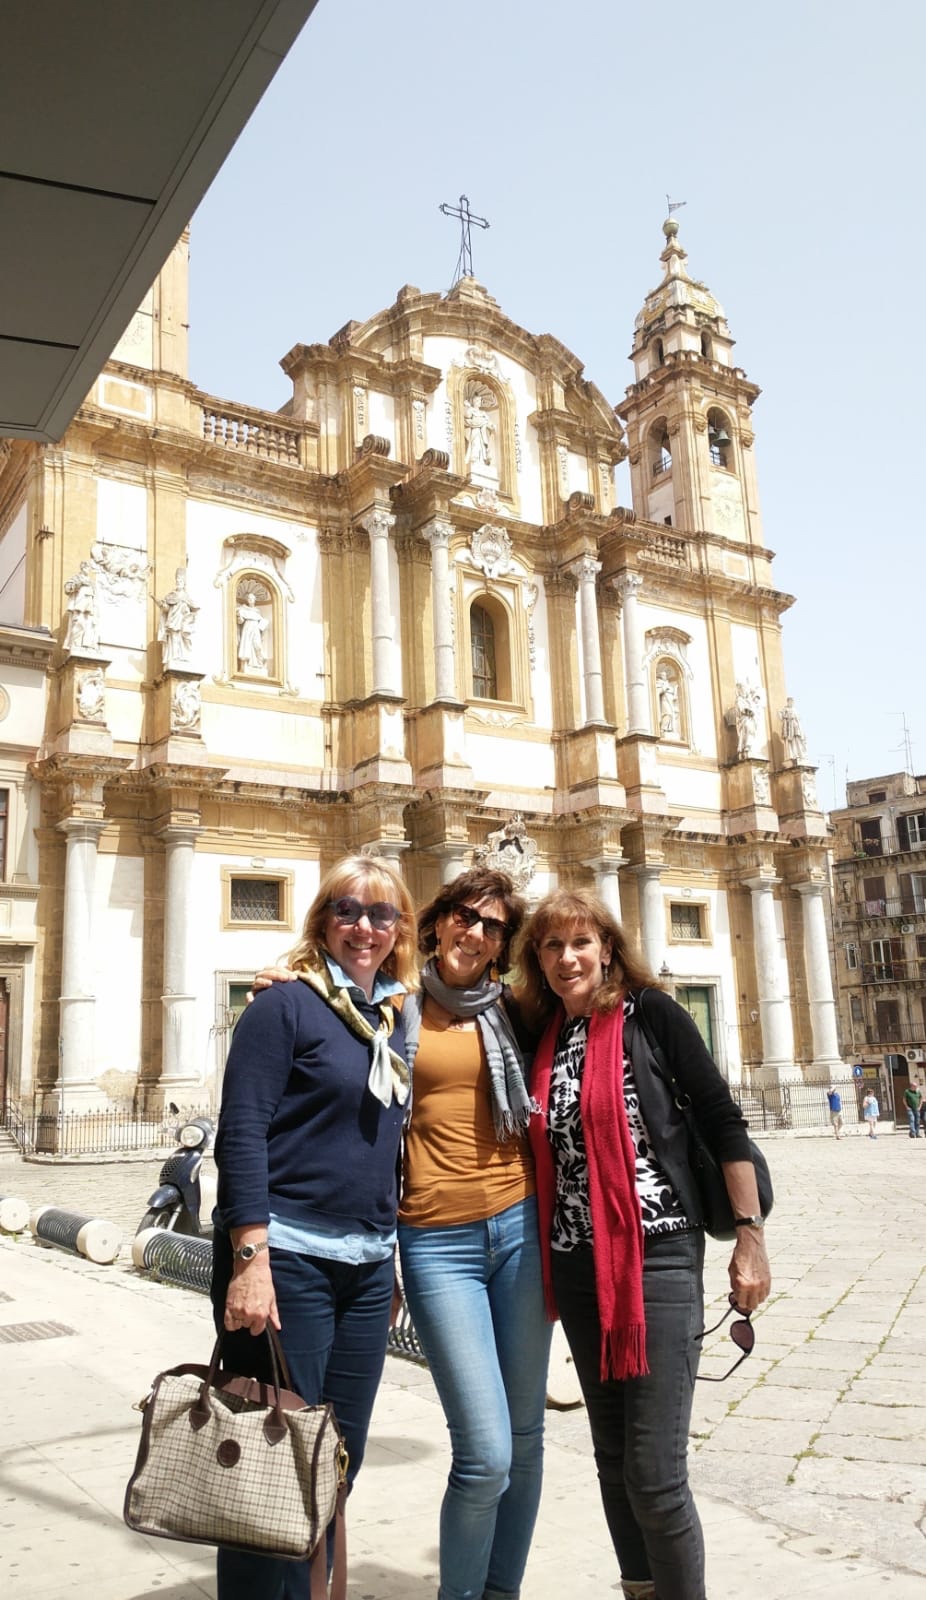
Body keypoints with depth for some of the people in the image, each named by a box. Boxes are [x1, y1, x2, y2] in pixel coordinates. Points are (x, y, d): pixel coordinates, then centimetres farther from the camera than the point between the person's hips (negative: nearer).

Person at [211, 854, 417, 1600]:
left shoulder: (394, 1019, 11)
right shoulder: (285, 1006, -8)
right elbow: (241, 1134, -15)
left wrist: (391, 1257, 18)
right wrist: (250, 1259, -21)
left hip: (367, 1267, 7)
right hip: (286, 1259, -6)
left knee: (338, 1460, 14)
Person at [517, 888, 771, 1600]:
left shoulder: (648, 1014, -7)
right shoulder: (542, 1038, 7)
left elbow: (723, 1121, -7)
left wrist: (751, 1236, -9)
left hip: (658, 1256, -5)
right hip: (579, 1266, 6)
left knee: (654, 1472, -5)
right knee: (613, 1458, 16)